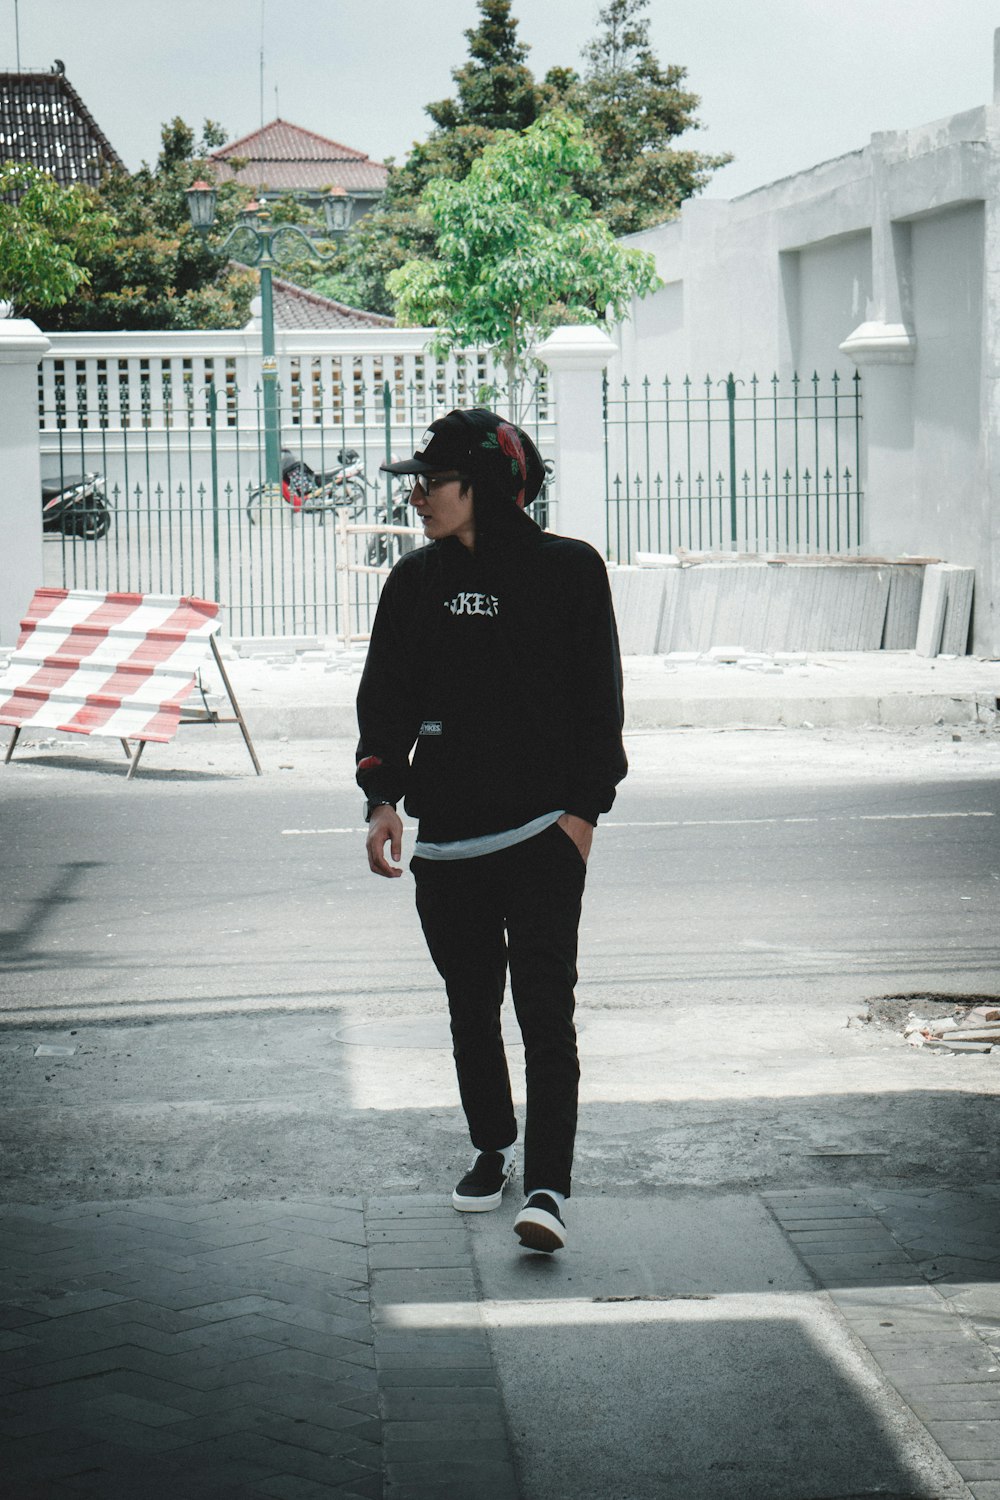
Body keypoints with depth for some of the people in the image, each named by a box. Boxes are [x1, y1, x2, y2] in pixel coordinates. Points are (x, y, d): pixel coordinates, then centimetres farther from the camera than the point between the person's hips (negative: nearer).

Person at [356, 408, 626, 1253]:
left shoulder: (568, 572, -2)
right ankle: (493, 1150, 31)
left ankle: (548, 1187, -13)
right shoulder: (416, 583, 9)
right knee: (470, 1007, 13)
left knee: (545, 1009, -10)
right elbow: (385, 697, 11)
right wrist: (383, 796, -3)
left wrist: (583, 808, -7)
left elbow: (599, 700, 0)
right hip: (447, 836, 4)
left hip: (544, 834, -4)